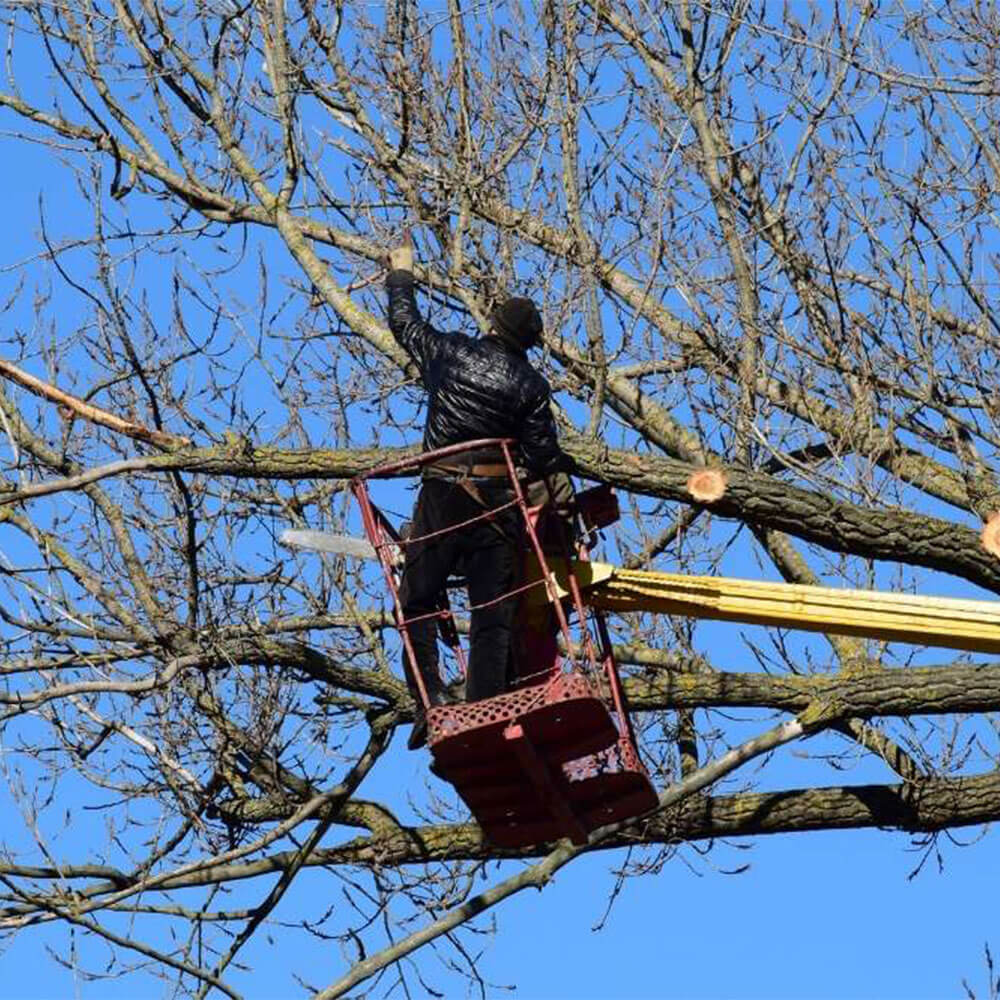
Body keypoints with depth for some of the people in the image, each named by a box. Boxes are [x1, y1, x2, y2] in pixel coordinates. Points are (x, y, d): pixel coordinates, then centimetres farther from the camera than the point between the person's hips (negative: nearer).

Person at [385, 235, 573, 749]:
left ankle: (430, 699, -10)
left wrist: (401, 275, 37)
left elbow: (404, 322, 20)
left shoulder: (449, 351, 2)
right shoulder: (531, 385, -1)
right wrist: (561, 492, 18)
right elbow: (544, 454, -2)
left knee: (417, 601, 7)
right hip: (498, 500, 0)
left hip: (442, 494, 0)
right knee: (493, 612, 5)